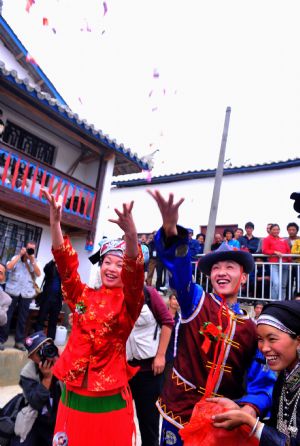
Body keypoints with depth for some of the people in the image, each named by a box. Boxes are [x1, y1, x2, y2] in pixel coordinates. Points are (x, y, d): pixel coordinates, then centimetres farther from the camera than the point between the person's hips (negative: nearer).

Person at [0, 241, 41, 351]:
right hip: (12, 291, -1)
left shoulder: (35, 262, 11)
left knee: (22, 318, 5)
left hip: (26, 293, 1)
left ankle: (19, 341, 13)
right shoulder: (16, 257, 8)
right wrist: (20, 255, -9)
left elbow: (38, 274, -5)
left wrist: (32, 260, -9)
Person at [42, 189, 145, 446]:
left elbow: (134, 274, -25)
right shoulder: (83, 296, 2)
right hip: (73, 396, 3)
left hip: (110, 401, -2)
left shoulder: (129, 302, -6)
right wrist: (55, 222, -22)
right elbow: (66, 263, -9)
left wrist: (131, 234, -43)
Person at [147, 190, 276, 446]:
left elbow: (262, 381, -1)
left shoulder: (250, 328, -1)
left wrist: (249, 409, -23)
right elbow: (180, 267, -27)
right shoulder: (196, 302, -8)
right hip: (179, 412, -2)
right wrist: (171, 230, -46)